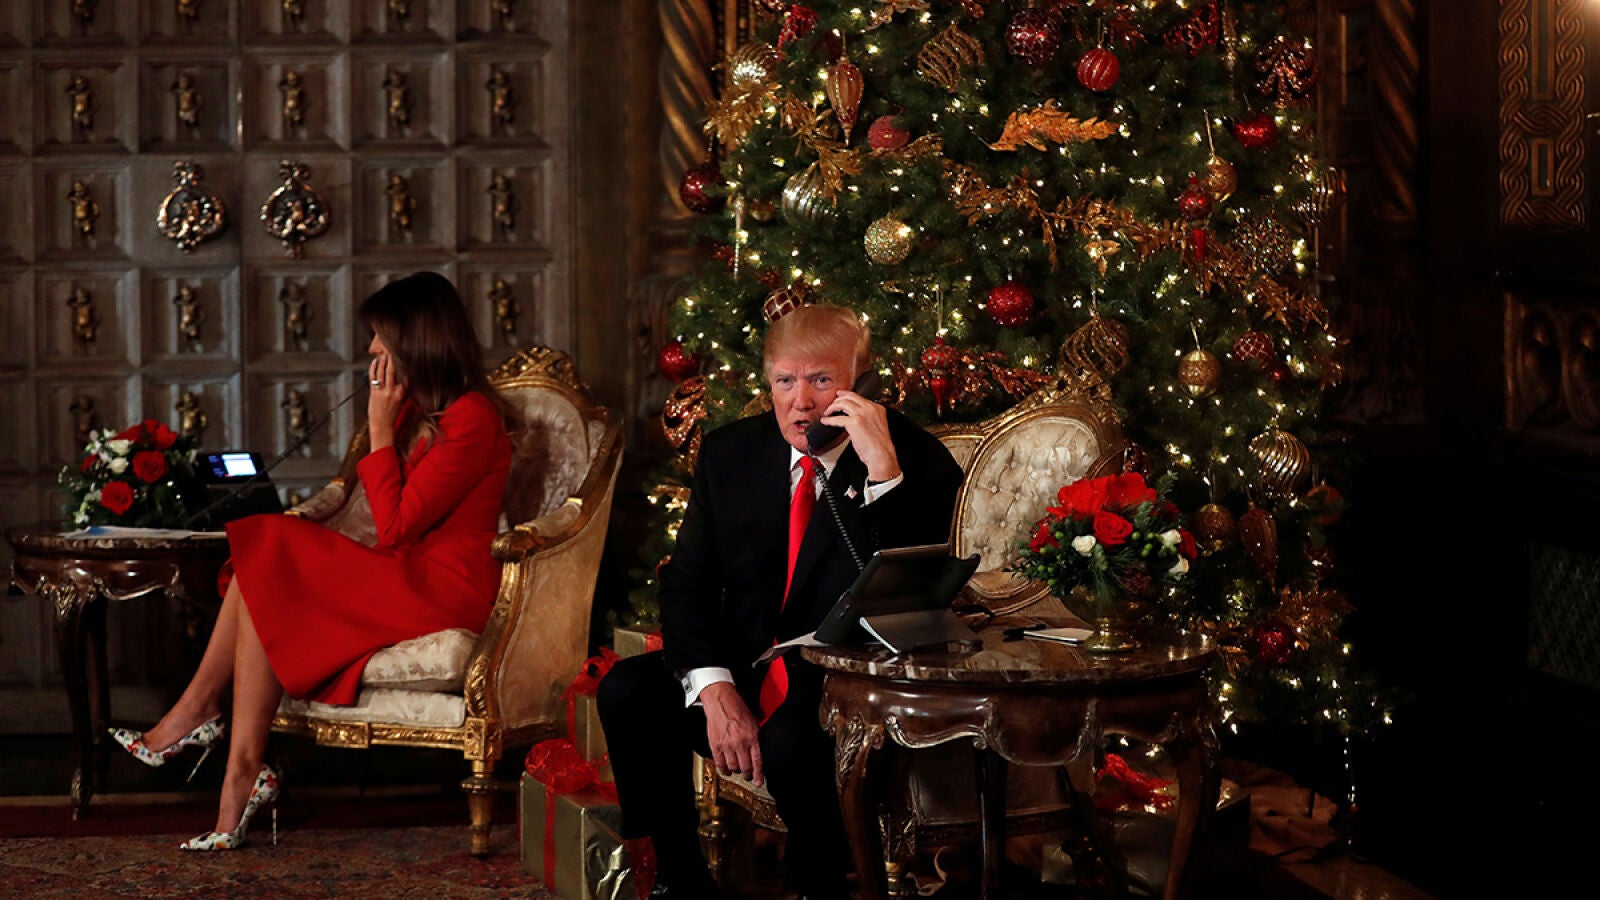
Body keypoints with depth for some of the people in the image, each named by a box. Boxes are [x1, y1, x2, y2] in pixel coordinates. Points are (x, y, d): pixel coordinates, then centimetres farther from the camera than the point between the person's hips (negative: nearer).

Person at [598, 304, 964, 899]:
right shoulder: (730, 453, 4)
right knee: (626, 690, -18)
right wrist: (714, 690, -15)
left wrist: (883, 469, -32)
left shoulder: (918, 463, -10)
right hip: (741, 673, 5)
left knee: (792, 740, -36)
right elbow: (686, 584, 3)